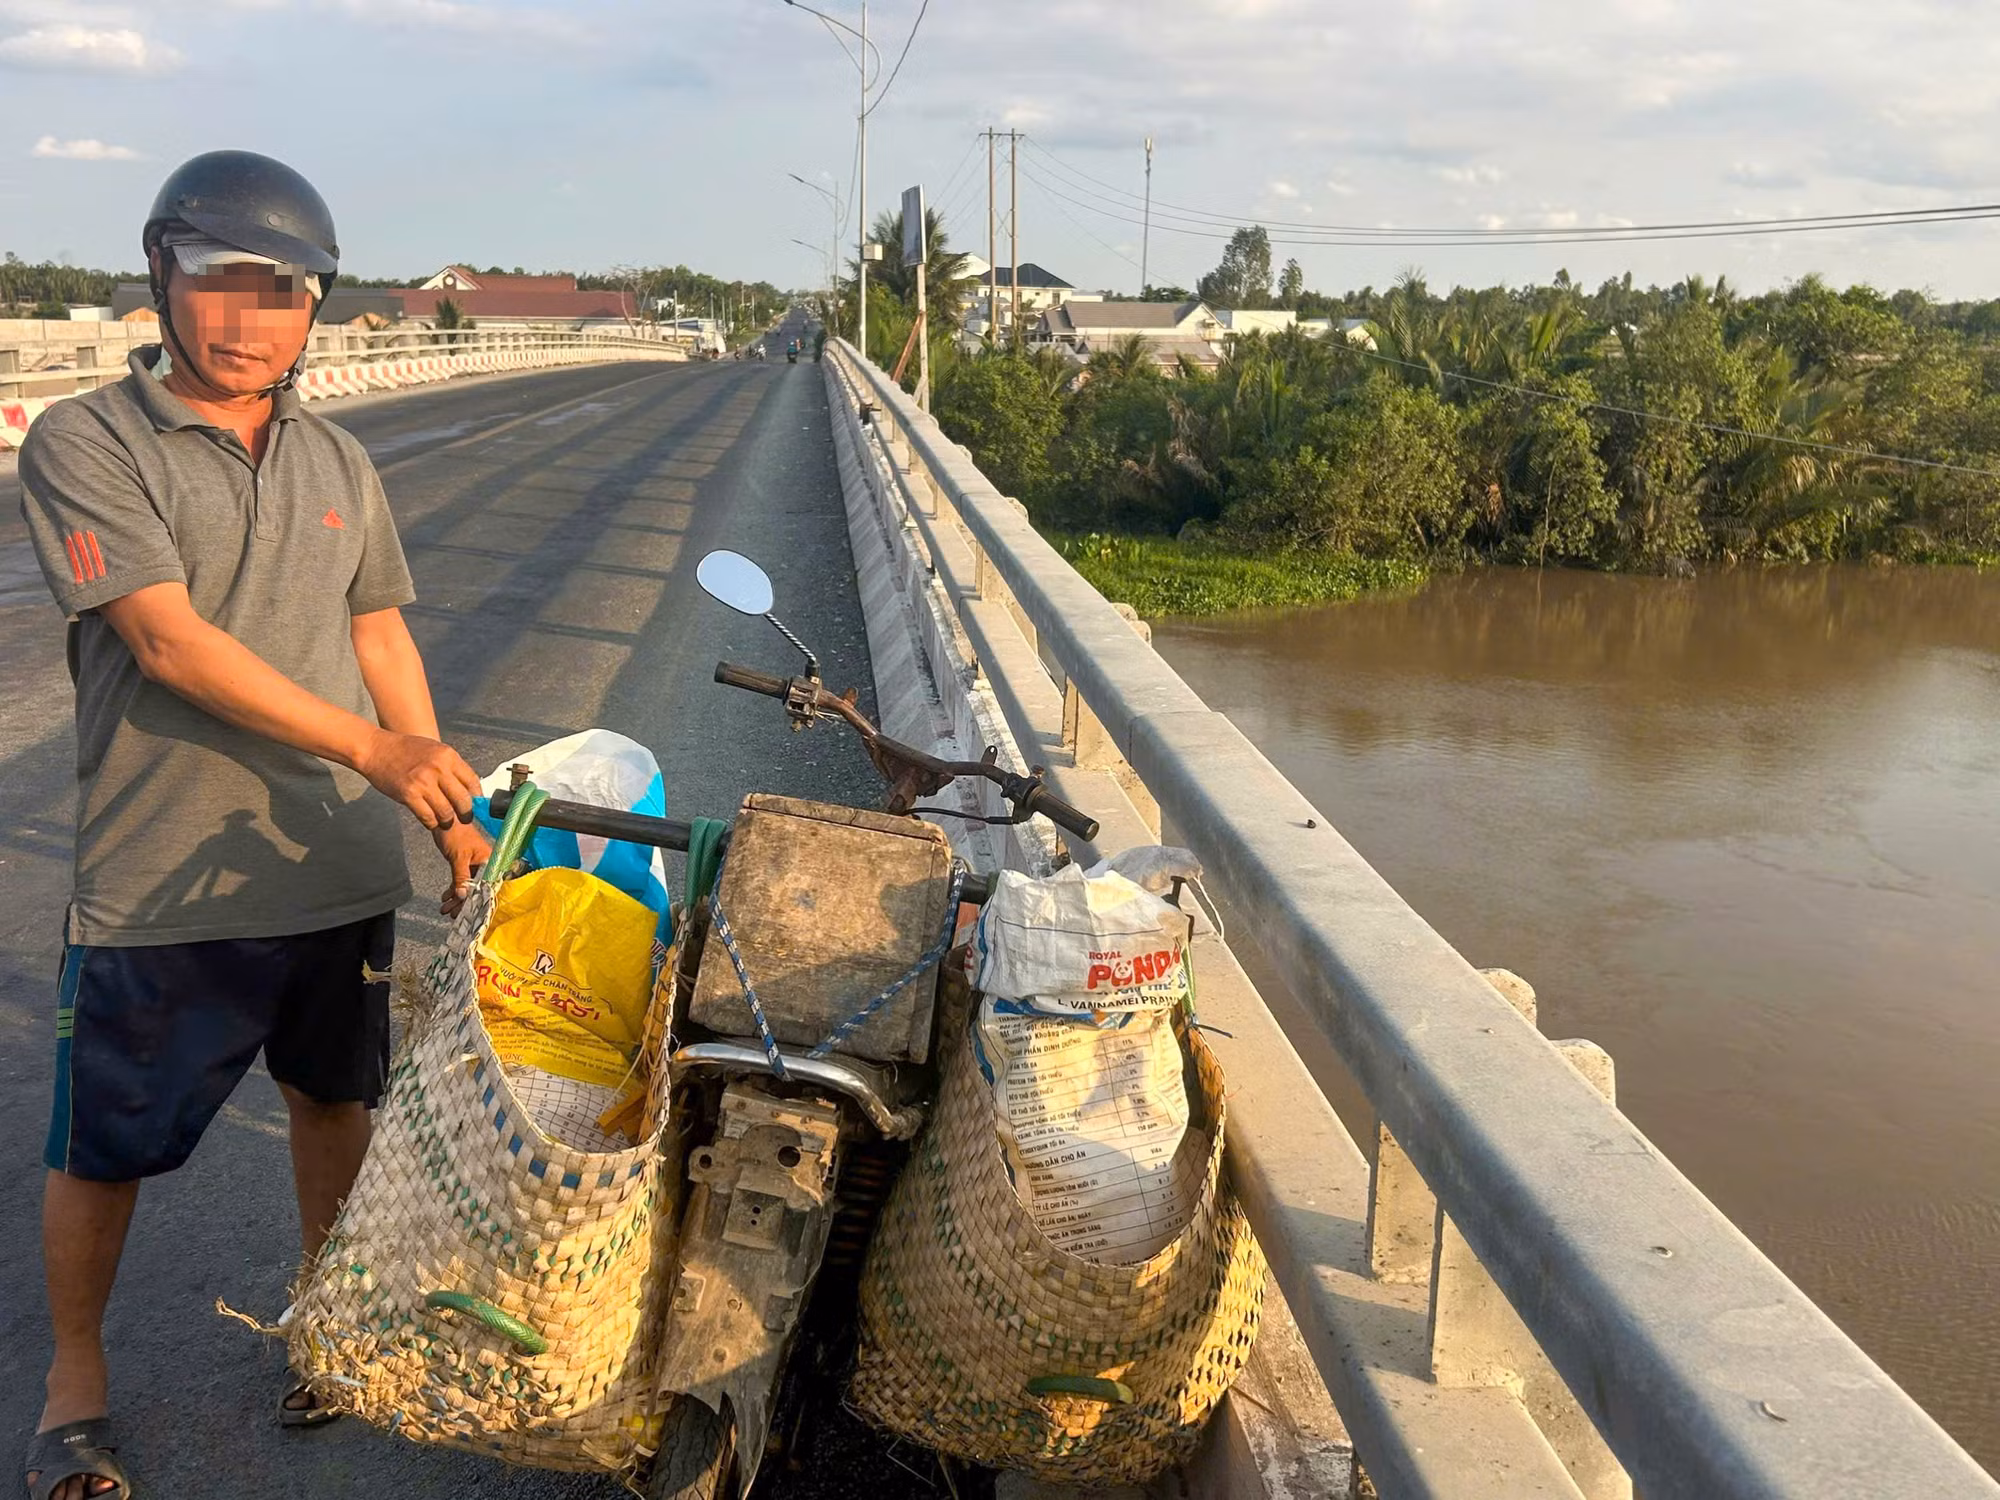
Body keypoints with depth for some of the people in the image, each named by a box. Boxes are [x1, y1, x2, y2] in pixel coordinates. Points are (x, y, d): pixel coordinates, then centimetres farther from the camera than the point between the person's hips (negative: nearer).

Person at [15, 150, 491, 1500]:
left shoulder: (340, 464, 9)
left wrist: (449, 809, 9)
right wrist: (372, 748, -27)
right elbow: (168, 640, -19)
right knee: (106, 1147, 9)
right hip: (160, 883, -4)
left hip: (343, 871, 5)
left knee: (336, 1098, 19)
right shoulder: (87, 443, -9)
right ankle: (76, 1369, 33)